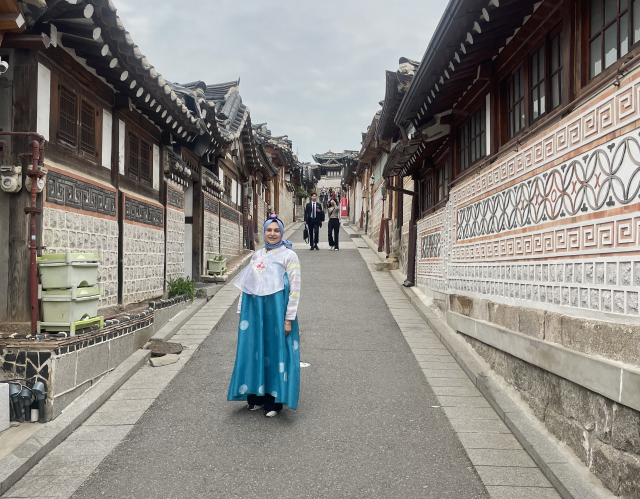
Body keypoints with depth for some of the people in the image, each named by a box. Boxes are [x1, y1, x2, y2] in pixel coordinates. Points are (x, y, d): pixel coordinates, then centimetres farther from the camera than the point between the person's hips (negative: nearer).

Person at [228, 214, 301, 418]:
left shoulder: (289, 255, -5)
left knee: (275, 351, 4)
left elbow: (295, 288, -9)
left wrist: (289, 318, -13)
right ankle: (256, 395, 26)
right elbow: (247, 285, 13)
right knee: (254, 350, 11)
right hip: (254, 310, 5)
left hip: (276, 310, -5)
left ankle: (274, 399, 18)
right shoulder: (257, 255, 11)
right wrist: (243, 310, 9)